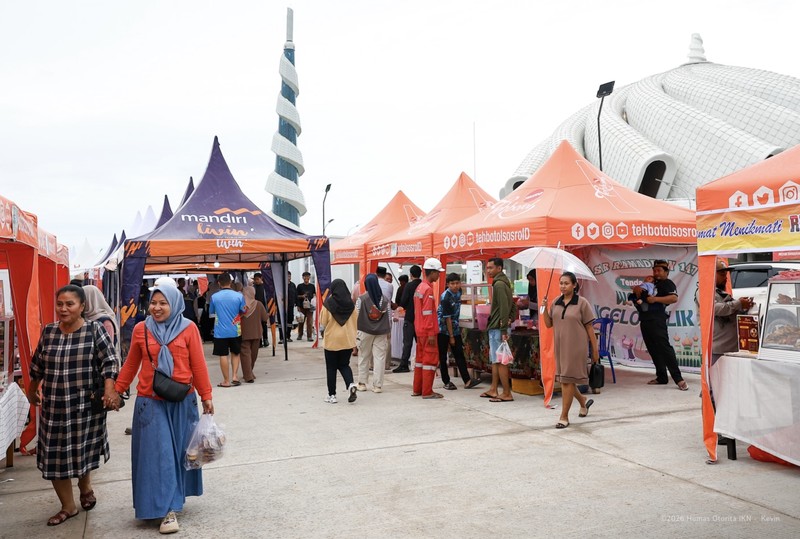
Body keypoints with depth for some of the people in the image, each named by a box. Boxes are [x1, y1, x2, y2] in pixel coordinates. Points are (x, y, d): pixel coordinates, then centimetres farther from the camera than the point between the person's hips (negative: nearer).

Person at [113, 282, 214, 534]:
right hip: (151, 402, 0)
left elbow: (198, 365, -3)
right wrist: (116, 391, 10)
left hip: (182, 402, 0)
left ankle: (175, 500, 29)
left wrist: (206, 396, 1)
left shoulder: (189, 329, -6)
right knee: (158, 454, 0)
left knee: (179, 451, 11)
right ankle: (167, 509, 6)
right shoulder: (141, 329, -1)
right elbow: (130, 365, 9)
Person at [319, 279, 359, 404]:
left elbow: (322, 323, -4)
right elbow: (356, 323, 4)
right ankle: (351, 385, -9)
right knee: (344, 365, 16)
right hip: (348, 340, 3)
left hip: (332, 340, -3)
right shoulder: (351, 304, -2)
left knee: (331, 368, 10)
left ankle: (332, 395, 14)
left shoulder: (328, 304, -12)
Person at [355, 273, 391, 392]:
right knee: (379, 358, 3)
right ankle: (377, 385, 3)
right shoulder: (385, 299, -1)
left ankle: (362, 383, 18)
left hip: (365, 332, -1)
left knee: (364, 358, 11)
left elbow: (356, 316, -6)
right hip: (381, 333, 1)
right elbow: (389, 317, 3)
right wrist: (388, 331, 13)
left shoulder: (361, 299, -9)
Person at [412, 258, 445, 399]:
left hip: (419, 330, 9)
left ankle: (417, 389, 20)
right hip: (427, 332, -9)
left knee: (421, 358, 14)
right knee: (431, 360, -3)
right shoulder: (428, 289, -15)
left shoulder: (419, 287, 13)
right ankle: (427, 392, 0)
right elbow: (428, 313, -20)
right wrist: (431, 333, -19)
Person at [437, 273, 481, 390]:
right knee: (443, 357, 3)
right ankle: (446, 382, 11)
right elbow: (447, 317, -18)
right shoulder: (445, 297, -20)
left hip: (454, 328, 7)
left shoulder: (458, 292, 2)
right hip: (443, 329, -7)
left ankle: (467, 380, 3)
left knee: (459, 354, 4)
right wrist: (451, 337, -15)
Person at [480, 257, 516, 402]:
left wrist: (503, 330, -21)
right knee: (494, 360, 15)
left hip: (497, 328, -10)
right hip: (495, 328, 10)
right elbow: (512, 306, 21)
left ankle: (506, 394, -1)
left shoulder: (499, 284, -15)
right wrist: (509, 319, 14)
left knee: (500, 361, -6)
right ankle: (493, 390, 22)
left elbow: (504, 308, -21)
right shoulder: (503, 283, 16)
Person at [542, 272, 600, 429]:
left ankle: (564, 417, 4)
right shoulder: (556, 302, 7)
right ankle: (583, 401, 40)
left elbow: (589, 327, -4)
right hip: (560, 345, 6)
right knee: (563, 379, 13)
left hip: (575, 346, -5)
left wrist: (595, 349, -4)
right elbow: (548, 324, 10)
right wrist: (545, 309, -6)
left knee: (567, 380, -4)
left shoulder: (582, 303, -7)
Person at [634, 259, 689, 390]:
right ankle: (661, 377, 16)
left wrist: (656, 299, -21)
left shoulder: (667, 283, 2)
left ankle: (678, 378, -14)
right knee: (653, 350, 9)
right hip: (645, 320, 8)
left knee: (664, 347, -13)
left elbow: (674, 298, -14)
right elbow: (636, 289, 24)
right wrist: (637, 289, 1)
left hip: (657, 321, -8)